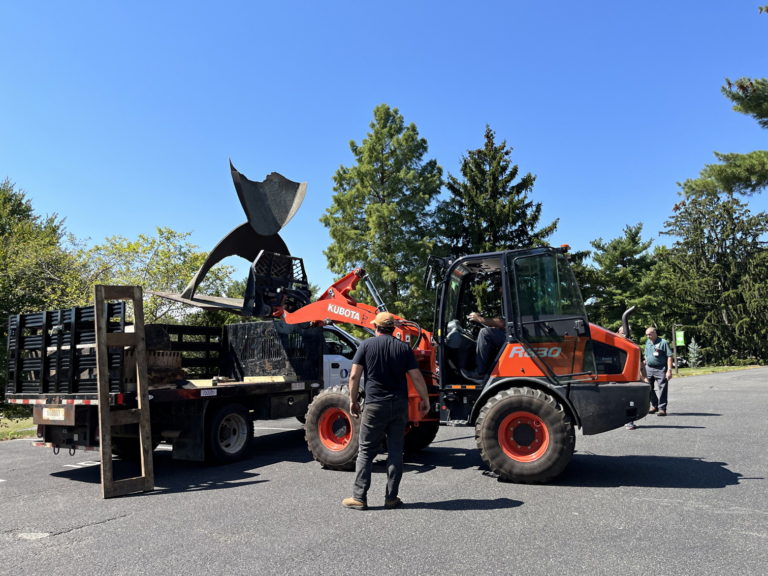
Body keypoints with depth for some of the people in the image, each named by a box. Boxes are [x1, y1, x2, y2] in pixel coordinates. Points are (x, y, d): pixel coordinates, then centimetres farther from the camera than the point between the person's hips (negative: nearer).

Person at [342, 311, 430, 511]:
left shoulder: (367, 345, -1)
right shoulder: (403, 348, 4)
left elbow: (354, 376, -5)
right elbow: (417, 377, 0)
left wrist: (353, 401, 6)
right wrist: (425, 400, 11)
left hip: (374, 405, -2)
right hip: (399, 405, 2)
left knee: (366, 452, 6)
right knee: (395, 452, 10)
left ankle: (359, 498, 7)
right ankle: (391, 498, 14)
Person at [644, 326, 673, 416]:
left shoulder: (663, 342, -7)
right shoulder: (647, 342, 13)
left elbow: (669, 357, -10)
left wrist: (669, 370, -17)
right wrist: (645, 369, 17)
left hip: (660, 369, -6)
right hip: (649, 369, 6)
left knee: (663, 389, -3)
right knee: (649, 389, 11)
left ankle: (662, 408, 2)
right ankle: (654, 405, 27)